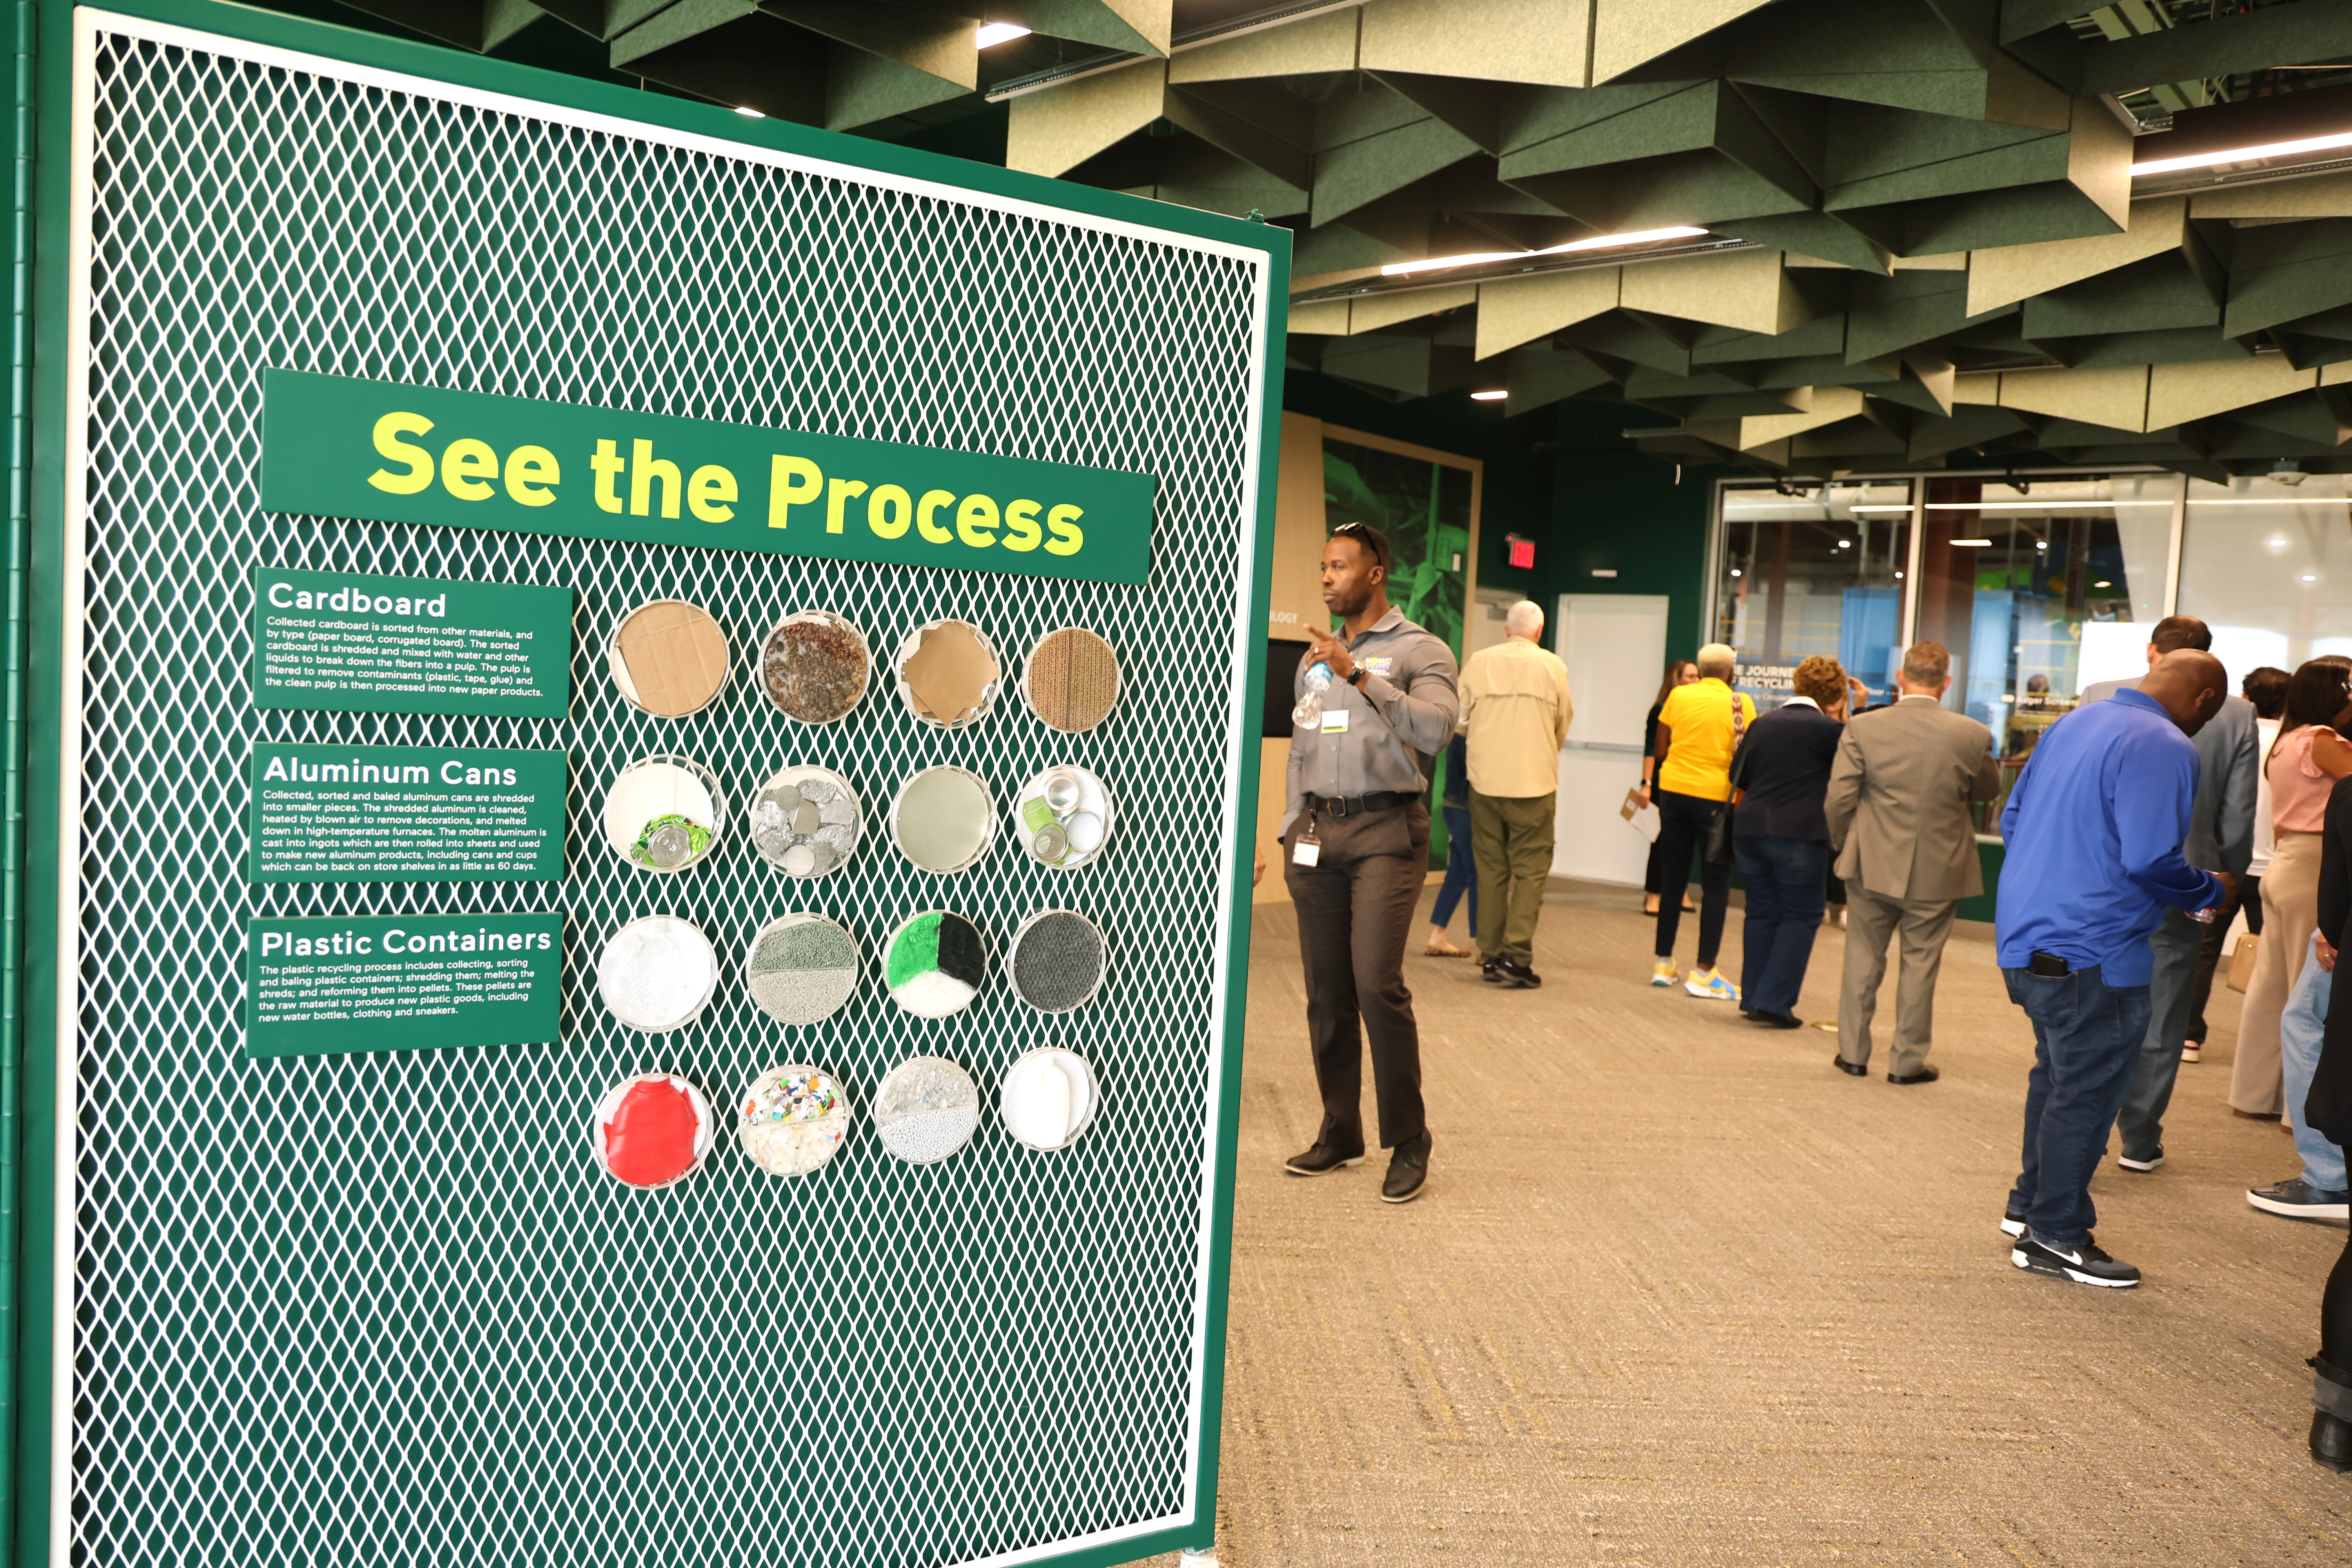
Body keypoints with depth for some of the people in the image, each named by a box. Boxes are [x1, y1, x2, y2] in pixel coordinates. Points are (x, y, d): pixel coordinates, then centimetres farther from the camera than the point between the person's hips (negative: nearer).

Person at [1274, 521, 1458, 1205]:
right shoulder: (1315, 657, 19)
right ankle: (1339, 1134, 17)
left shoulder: (1419, 651, 0)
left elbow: (1435, 729, -18)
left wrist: (1358, 675, -23)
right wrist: (1291, 833, 16)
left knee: (1377, 983, -14)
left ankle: (1408, 1143, -1)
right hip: (1317, 830, 6)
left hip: (1385, 829, -5)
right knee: (1325, 993, 5)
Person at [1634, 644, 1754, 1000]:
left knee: (1672, 879, 11)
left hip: (1673, 790, 3)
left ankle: (1663, 964, 17)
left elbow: (1660, 751, 5)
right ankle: (1703, 971, 0)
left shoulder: (1678, 696, 2)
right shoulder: (1741, 703, -3)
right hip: (1715, 797, -3)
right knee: (1716, 884, 3)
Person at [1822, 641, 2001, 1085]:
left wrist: (1845, 845, 8)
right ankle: (1907, 1061, 18)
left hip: (1872, 865, 0)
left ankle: (1853, 1052, 22)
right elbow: (1989, 790, 9)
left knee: (1863, 958, 14)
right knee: (1921, 964, 11)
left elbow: (1839, 799, -8)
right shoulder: (1972, 735, -9)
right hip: (1938, 871, 0)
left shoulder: (1863, 727, -10)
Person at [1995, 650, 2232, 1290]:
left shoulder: (2074, 722, 12)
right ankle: (2054, 1235, 12)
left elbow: (2012, 820, 16)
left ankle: (2030, 1202, 33)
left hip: (2027, 938, 9)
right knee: (2087, 1091, 2)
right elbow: (2151, 862, -23)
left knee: (2058, 1073, 22)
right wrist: (2212, 891, -4)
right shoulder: (2165, 748, -15)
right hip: (2092, 953, -9)